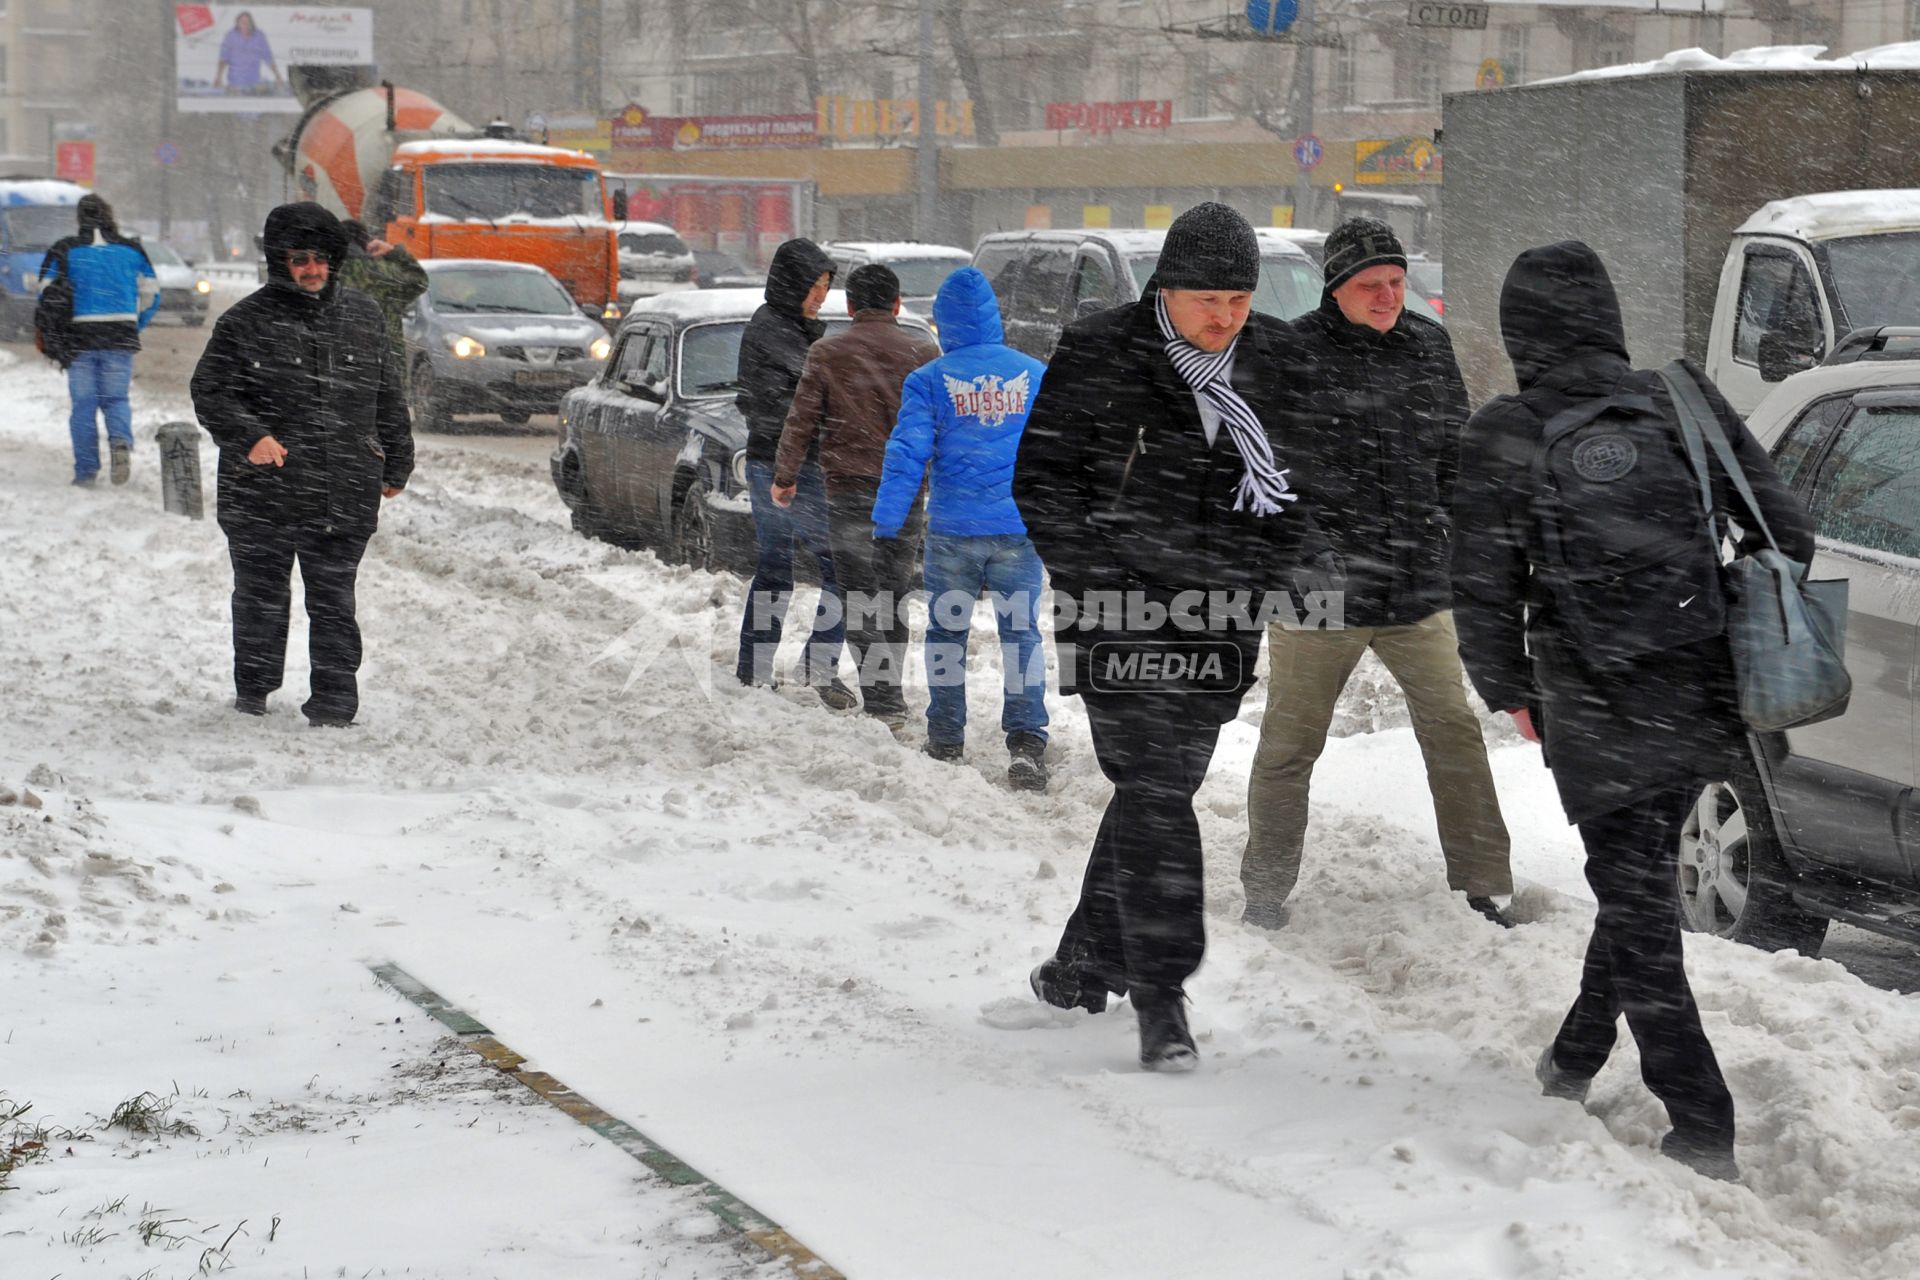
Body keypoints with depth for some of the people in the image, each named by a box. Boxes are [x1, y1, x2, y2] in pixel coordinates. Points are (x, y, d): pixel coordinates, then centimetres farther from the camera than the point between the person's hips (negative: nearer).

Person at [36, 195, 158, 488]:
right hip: (121, 339, 1)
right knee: (116, 398, 11)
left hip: (79, 338, -1)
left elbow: (48, 296, -1)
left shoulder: (64, 251, 0)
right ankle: (121, 442, -19)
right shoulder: (131, 250, 5)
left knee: (83, 404, 6)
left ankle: (86, 471, 3)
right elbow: (151, 295, 9)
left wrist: (50, 339, 10)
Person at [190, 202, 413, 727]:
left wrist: (395, 463, 18)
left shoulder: (362, 318, 9)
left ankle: (334, 704, 9)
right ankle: (252, 695, 24)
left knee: (334, 605, 4)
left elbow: (388, 398, 17)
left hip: (344, 497, 2)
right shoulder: (246, 322, -2)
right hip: (264, 493, -2)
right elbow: (210, 392, -2)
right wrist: (249, 436, -18)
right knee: (261, 599, 10)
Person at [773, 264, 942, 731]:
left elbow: (802, 420, -1)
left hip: (850, 488, -2)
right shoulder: (924, 353, 3)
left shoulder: (826, 355, -1)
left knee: (862, 594, -2)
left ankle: (881, 700, -12)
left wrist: (784, 477, 9)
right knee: (894, 591, 15)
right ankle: (890, 692, 22)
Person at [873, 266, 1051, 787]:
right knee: (1021, 631, 2)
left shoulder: (929, 381, -3)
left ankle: (945, 736, 18)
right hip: (1019, 529, 1)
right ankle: (1027, 740, -9)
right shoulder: (1035, 375, 4)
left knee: (947, 629, 12)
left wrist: (885, 525, -6)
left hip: (953, 530, -1)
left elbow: (907, 454, -8)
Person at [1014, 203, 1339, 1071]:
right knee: (1151, 791, -11)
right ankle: (1159, 998, -8)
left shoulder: (1277, 361, 6)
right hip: (1125, 609, -4)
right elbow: (1039, 478, -2)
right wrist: (1089, 574, -13)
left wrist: (1310, 563, 0)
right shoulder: (1097, 357, -6)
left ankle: (1085, 964, 25)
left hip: (1222, 611, 4)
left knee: (1163, 785, 9)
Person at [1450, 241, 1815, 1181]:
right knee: (1641, 883, 22)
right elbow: (1787, 533, 4)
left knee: (1637, 906, 5)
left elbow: (1483, 592, -6)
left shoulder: (1504, 436, -8)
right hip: (1709, 705, 4)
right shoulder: (1684, 404, 1)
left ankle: (1704, 1131, 4)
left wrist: (1512, 695, 11)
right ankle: (1577, 1058, 37)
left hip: (1602, 721, -4)